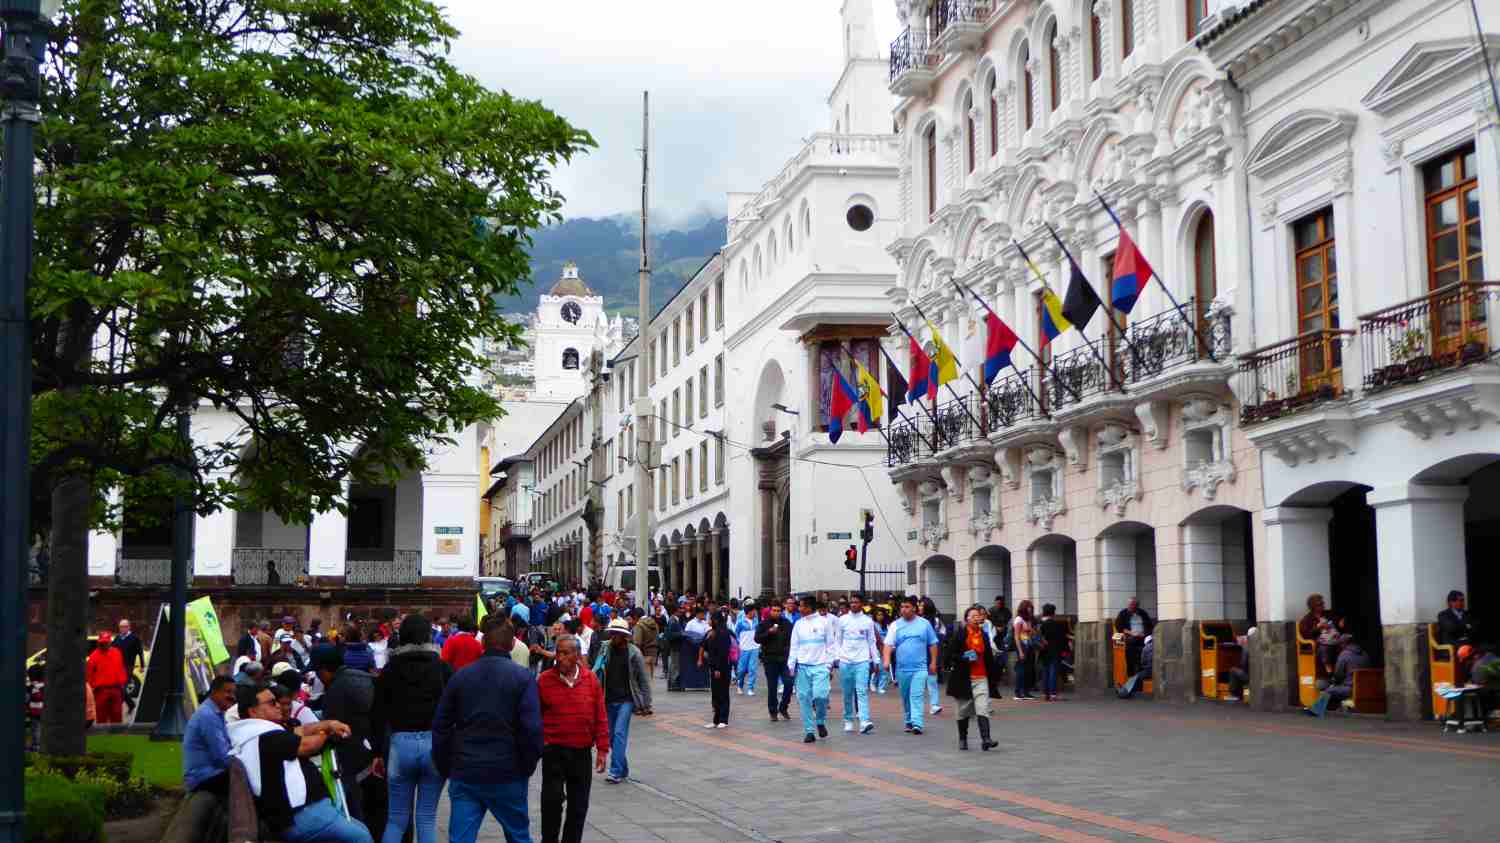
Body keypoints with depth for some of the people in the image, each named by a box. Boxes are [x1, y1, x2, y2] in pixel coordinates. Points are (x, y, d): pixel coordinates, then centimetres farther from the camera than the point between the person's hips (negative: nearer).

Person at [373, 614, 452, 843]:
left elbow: (378, 715, 4)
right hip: (435, 744, -1)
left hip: (400, 744, 1)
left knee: (396, 818, 9)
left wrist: (378, 752, 8)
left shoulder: (390, 670, 4)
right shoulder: (443, 669, 0)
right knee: (427, 818, 5)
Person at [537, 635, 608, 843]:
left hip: (581, 753, 2)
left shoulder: (591, 680, 1)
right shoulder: (544, 680, -4)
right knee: (552, 799, -8)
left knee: (579, 805, 8)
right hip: (553, 750, -2)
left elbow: (600, 717, 4)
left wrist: (602, 749, 2)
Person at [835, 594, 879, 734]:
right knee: (847, 693, 8)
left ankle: (865, 721, -20)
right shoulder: (842, 620, 5)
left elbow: (872, 642, 9)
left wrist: (876, 660, 7)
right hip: (845, 661, 2)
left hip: (862, 660, -1)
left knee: (862, 691, -13)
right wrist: (836, 657, 3)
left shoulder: (868, 621, 4)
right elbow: (838, 640, 9)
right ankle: (848, 720, 21)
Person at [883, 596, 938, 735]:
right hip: (901, 668, 2)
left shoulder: (924, 624, 3)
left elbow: (932, 644, 8)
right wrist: (886, 660, -21)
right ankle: (909, 722, 27)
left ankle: (917, 724, -20)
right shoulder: (895, 625, 3)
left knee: (917, 696, -14)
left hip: (920, 668, -2)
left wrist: (933, 662, 4)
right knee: (905, 697, 12)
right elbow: (888, 644, -5)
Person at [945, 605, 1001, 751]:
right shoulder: (959, 635, -4)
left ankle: (985, 739, -19)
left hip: (981, 678, 2)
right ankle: (962, 739, 26)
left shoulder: (984, 636, 9)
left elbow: (989, 658, 15)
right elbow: (948, 656, -7)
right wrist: (965, 658, -18)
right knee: (964, 711, 10)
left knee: (983, 710, -11)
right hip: (964, 679, -2)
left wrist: (994, 677, 14)